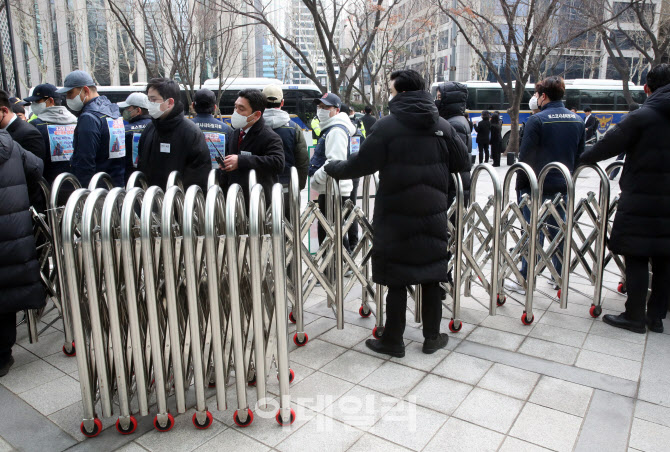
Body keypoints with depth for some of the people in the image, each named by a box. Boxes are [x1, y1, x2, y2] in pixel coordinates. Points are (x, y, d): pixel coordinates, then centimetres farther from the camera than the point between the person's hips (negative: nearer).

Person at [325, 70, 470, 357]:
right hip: (433, 213, 4)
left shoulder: (387, 126, -10)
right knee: (431, 276, 13)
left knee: (396, 280, 4)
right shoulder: (442, 126, 4)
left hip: (396, 214, -4)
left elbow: (362, 164, -10)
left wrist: (333, 169, 6)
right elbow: (463, 163, 7)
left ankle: (393, 341, 15)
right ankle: (432, 338, 25)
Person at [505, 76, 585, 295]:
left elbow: (525, 156, -14)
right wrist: (568, 177, 19)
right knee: (558, 230, 15)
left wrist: (520, 185, -5)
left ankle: (525, 280, 8)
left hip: (537, 186, -5)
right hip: (563, 186, 6)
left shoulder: (537, 120, -13)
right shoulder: (577, 120, 7)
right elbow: (580, 154, 11)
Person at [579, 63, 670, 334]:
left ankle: (635, 317, 9)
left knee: (636, 260, 2)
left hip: (641, 202, -6)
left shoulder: (642, 116, -11)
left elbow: (609, 145, -8)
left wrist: (581, 160, 7)